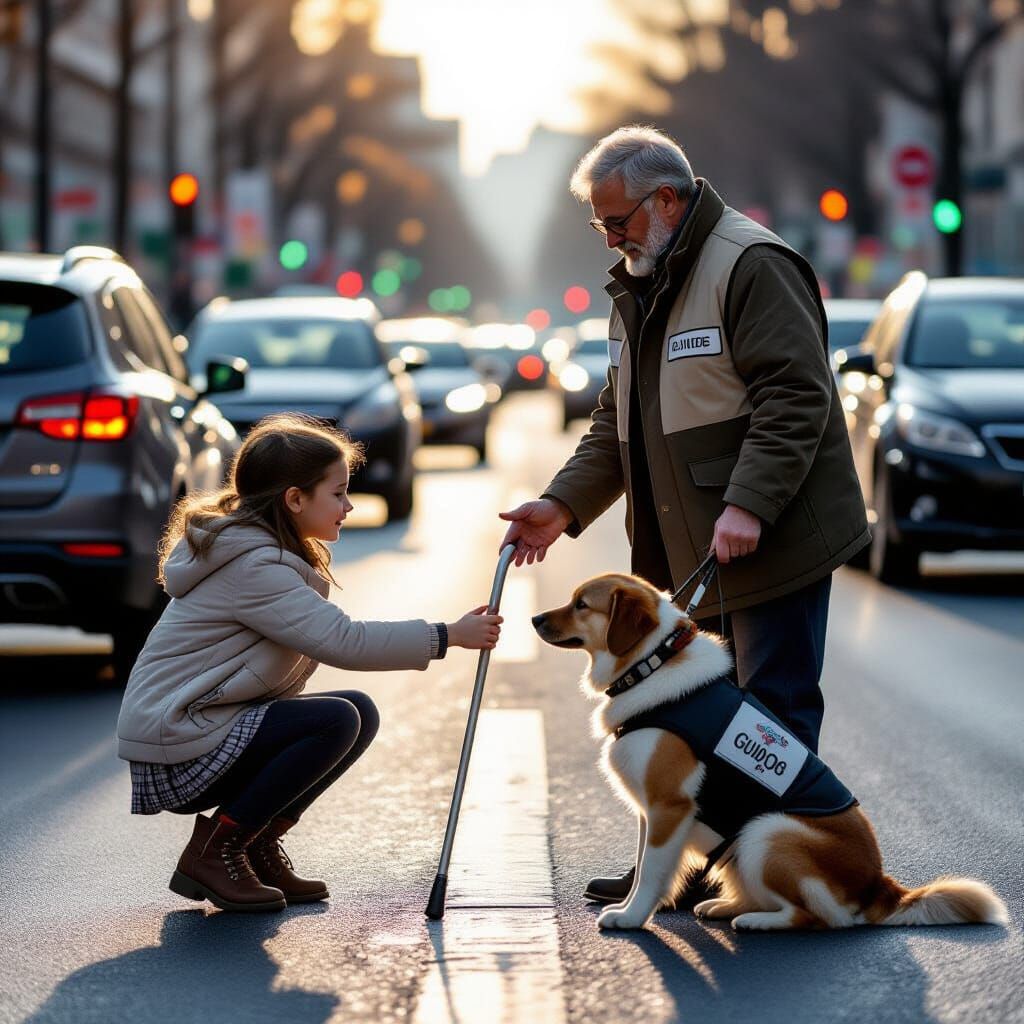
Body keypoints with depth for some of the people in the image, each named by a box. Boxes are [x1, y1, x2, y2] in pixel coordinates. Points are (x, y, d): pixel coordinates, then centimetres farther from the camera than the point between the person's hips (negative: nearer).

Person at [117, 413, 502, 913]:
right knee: (336, 720, -23)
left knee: (360, 714, 4)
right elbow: (341, 640, -26)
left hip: (206, 726, 10)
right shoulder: (252, 565, -20)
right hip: (176, 750, -10)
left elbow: (326, 638, 12)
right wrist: (447, 636, -20)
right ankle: (216, 849, -12)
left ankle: (259, 845, 8)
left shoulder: (265, 551, 14)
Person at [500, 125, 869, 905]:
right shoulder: (639, 288, 17)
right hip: (683, 548, 9)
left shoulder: (753, 267, -13)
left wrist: (747, 504, -28)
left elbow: (794, 396, -21)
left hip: (770, 539, -9)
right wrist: (565, 505, 9)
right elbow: (618, 422, 21)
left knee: (772, 707, -3)